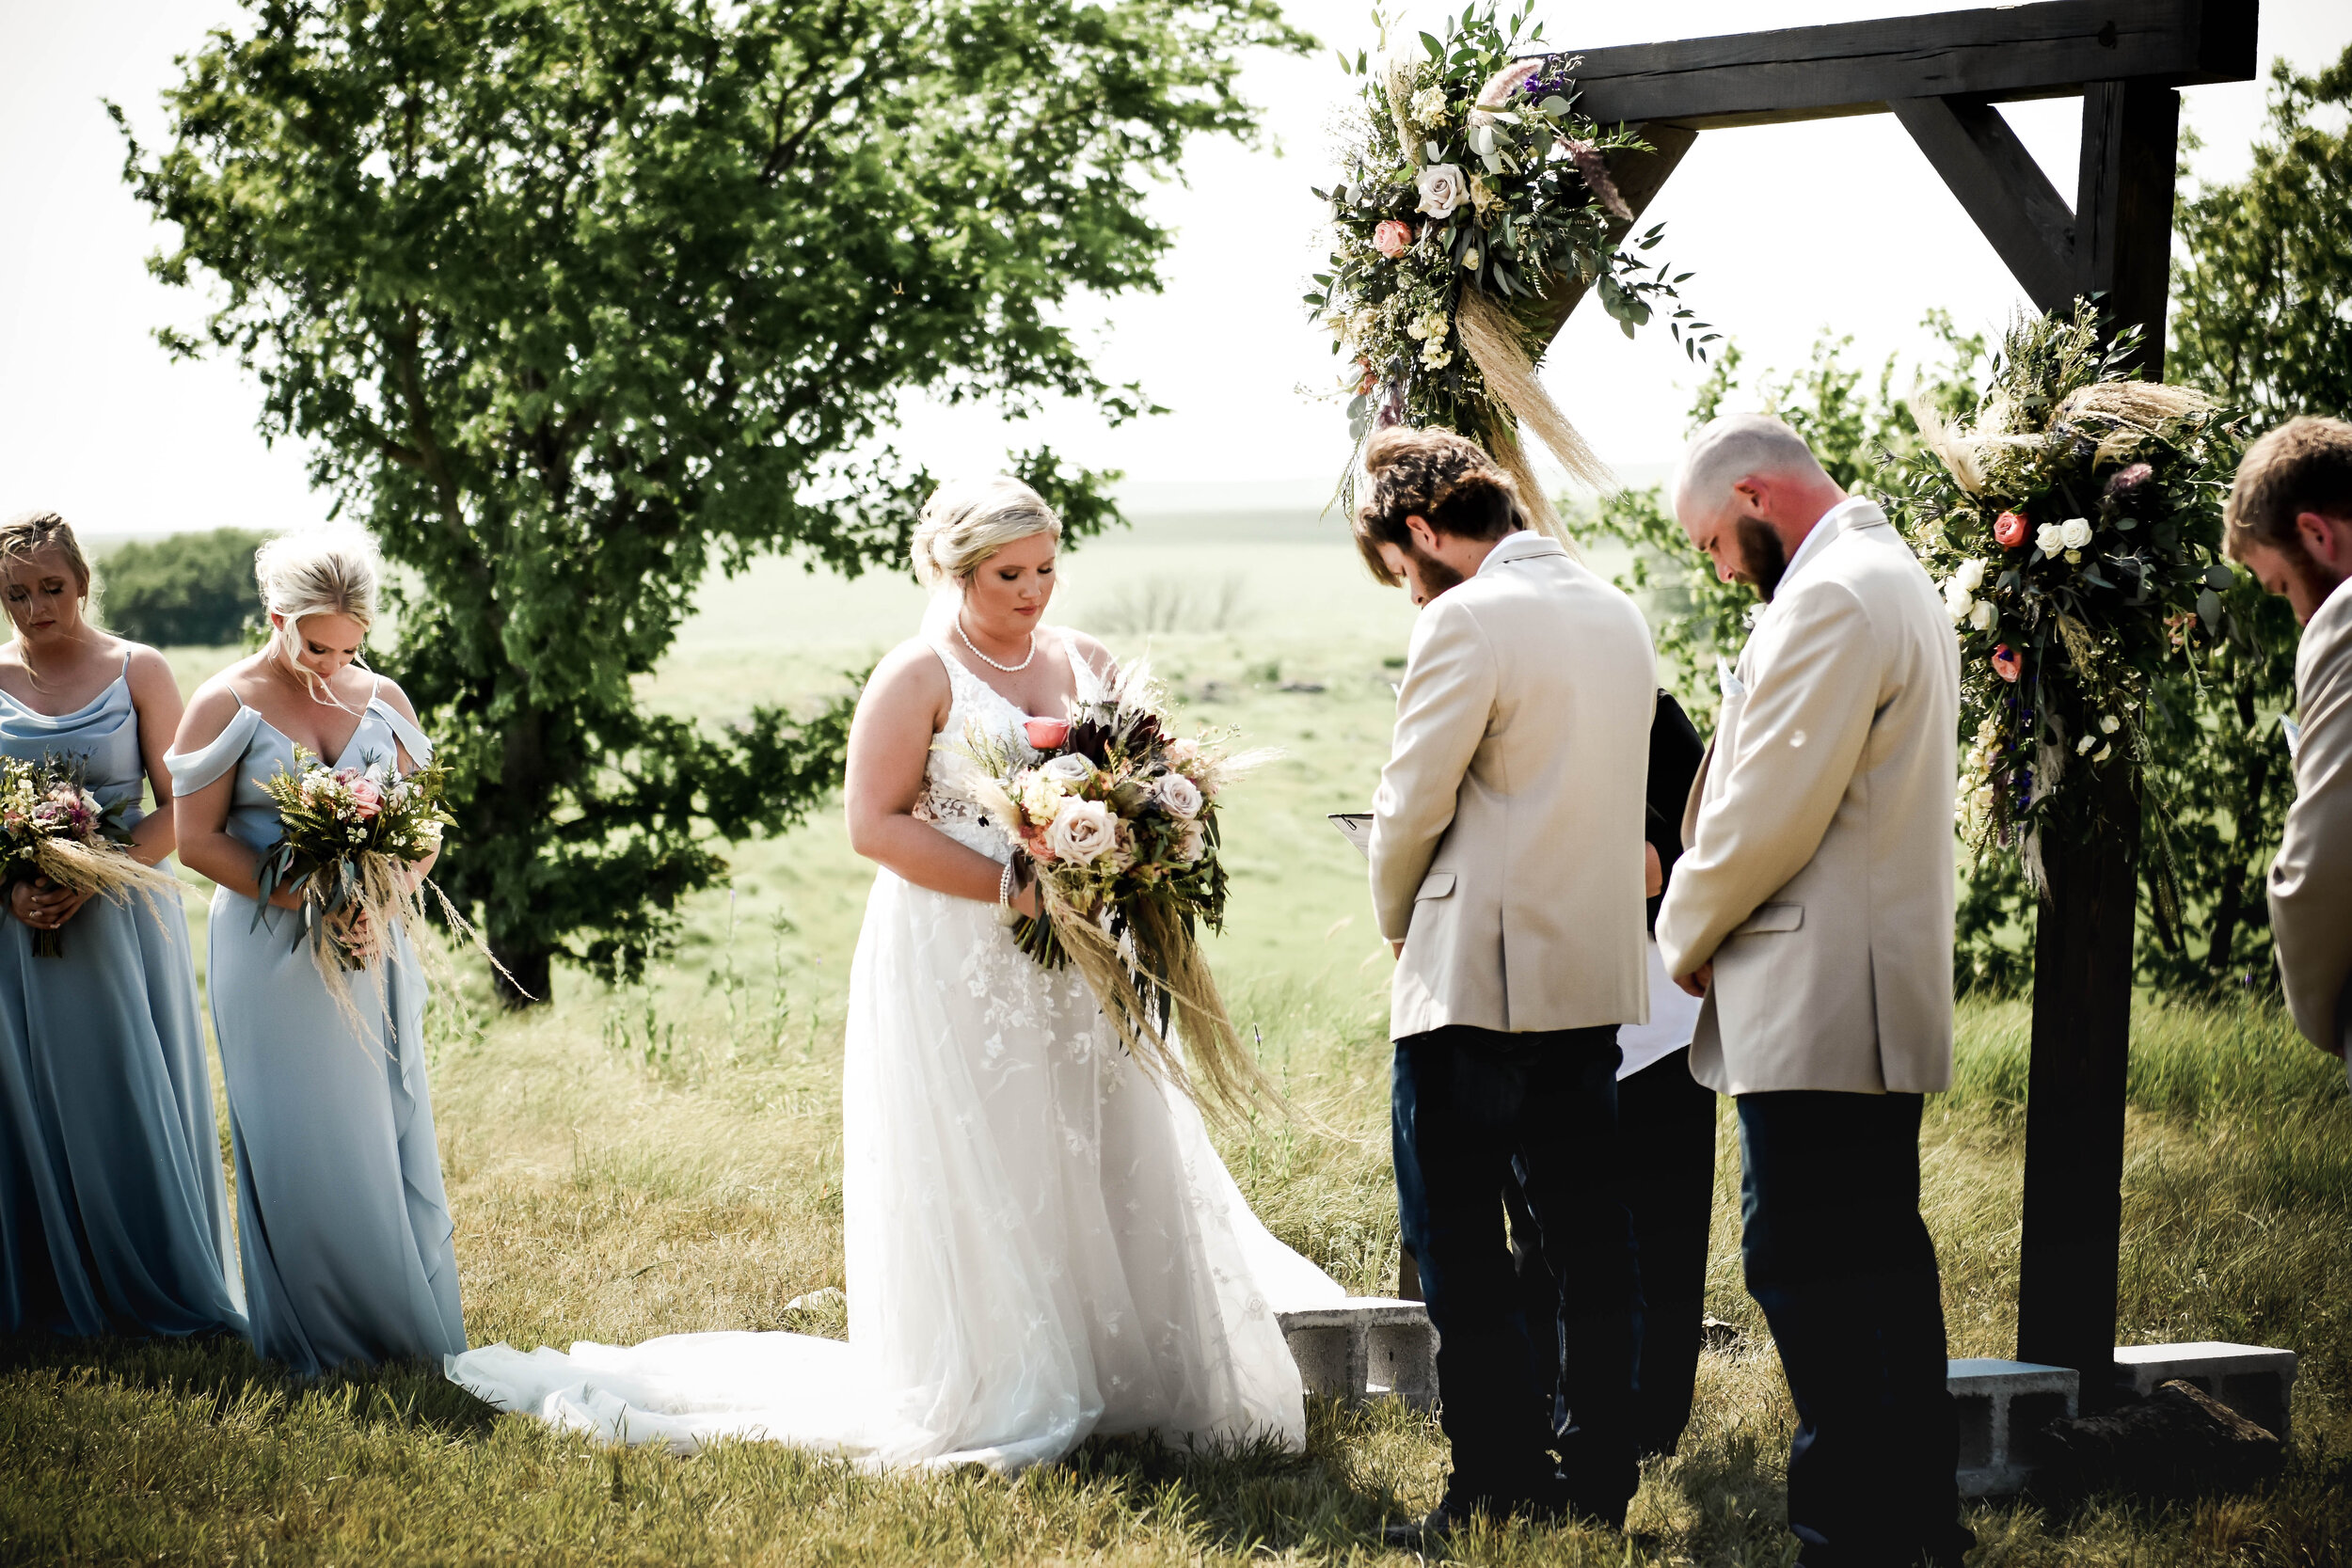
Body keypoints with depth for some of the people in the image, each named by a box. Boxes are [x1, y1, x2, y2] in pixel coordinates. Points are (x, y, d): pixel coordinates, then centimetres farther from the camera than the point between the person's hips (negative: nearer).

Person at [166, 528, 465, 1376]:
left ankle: (408, 1330, 11)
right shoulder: (225, 705, -4)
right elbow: (197, 837, -6)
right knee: (299, 1142, -1)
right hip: (273, 953, -3)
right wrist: (305, 900, -16)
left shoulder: (381, 699, 7)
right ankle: (317, 1338, 8)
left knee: (390, 1135, 3)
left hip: (372, 948, 3)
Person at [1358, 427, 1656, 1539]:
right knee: (1585, 1236, 12)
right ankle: (1598, 1476, 17)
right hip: (1596, 974, 8)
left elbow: (1413, 803, -12)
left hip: (1476, 979, -8)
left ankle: (1501, 1482, 0)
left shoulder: (1469, 620, -13)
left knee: (1458, 1239, 0)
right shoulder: (1618, 614, 12)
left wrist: (1399, 925, 7)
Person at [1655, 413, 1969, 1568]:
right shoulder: (1896, 582, 19)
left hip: (1814, 1007, -11)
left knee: (1806, 1273, -8)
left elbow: (1770, 809, -19)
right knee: (1881, 1260, 15)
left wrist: (1687, 933, -3)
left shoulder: (1831, 599, -15)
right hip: (1881, 997, 11)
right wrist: (1713, 926, 15)